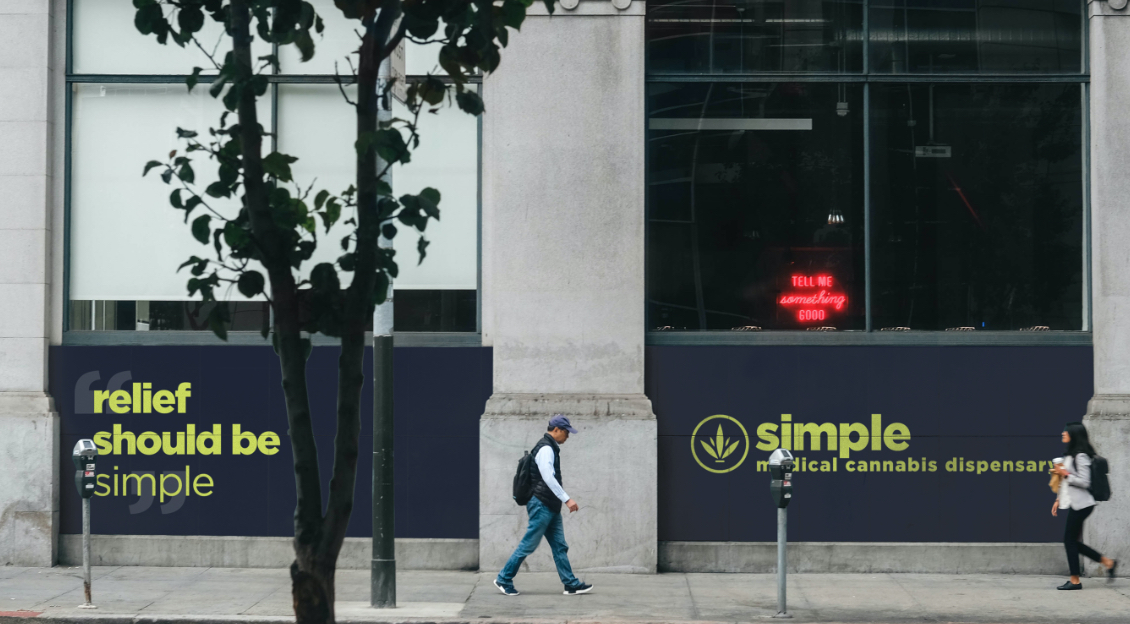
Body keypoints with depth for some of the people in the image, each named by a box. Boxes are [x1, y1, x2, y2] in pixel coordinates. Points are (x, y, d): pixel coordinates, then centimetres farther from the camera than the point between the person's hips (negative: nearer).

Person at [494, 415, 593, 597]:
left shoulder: (551, 448, 17)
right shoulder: (545, 449, -14)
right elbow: (548, 478, -24)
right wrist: (567, 499, -26)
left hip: (551, 507, 10)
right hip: (541, 505, -10)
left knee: (560, 546, 7)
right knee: (529, 544, -5)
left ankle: (571, 584, 7)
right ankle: (504, 579, 3)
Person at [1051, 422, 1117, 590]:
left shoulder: (1081, 456, -14)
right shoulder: (1070, 456, 16)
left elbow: (1084, 482, -20)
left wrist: (1065, 474, -16)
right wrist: (1059, 500, 20)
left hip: (1080, 504, -10)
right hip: (1074, 504, 10)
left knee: (1070, 540, -6)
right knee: (1072, 541, 10)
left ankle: (1074, 580, 0)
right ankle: (1107, 562, 17)